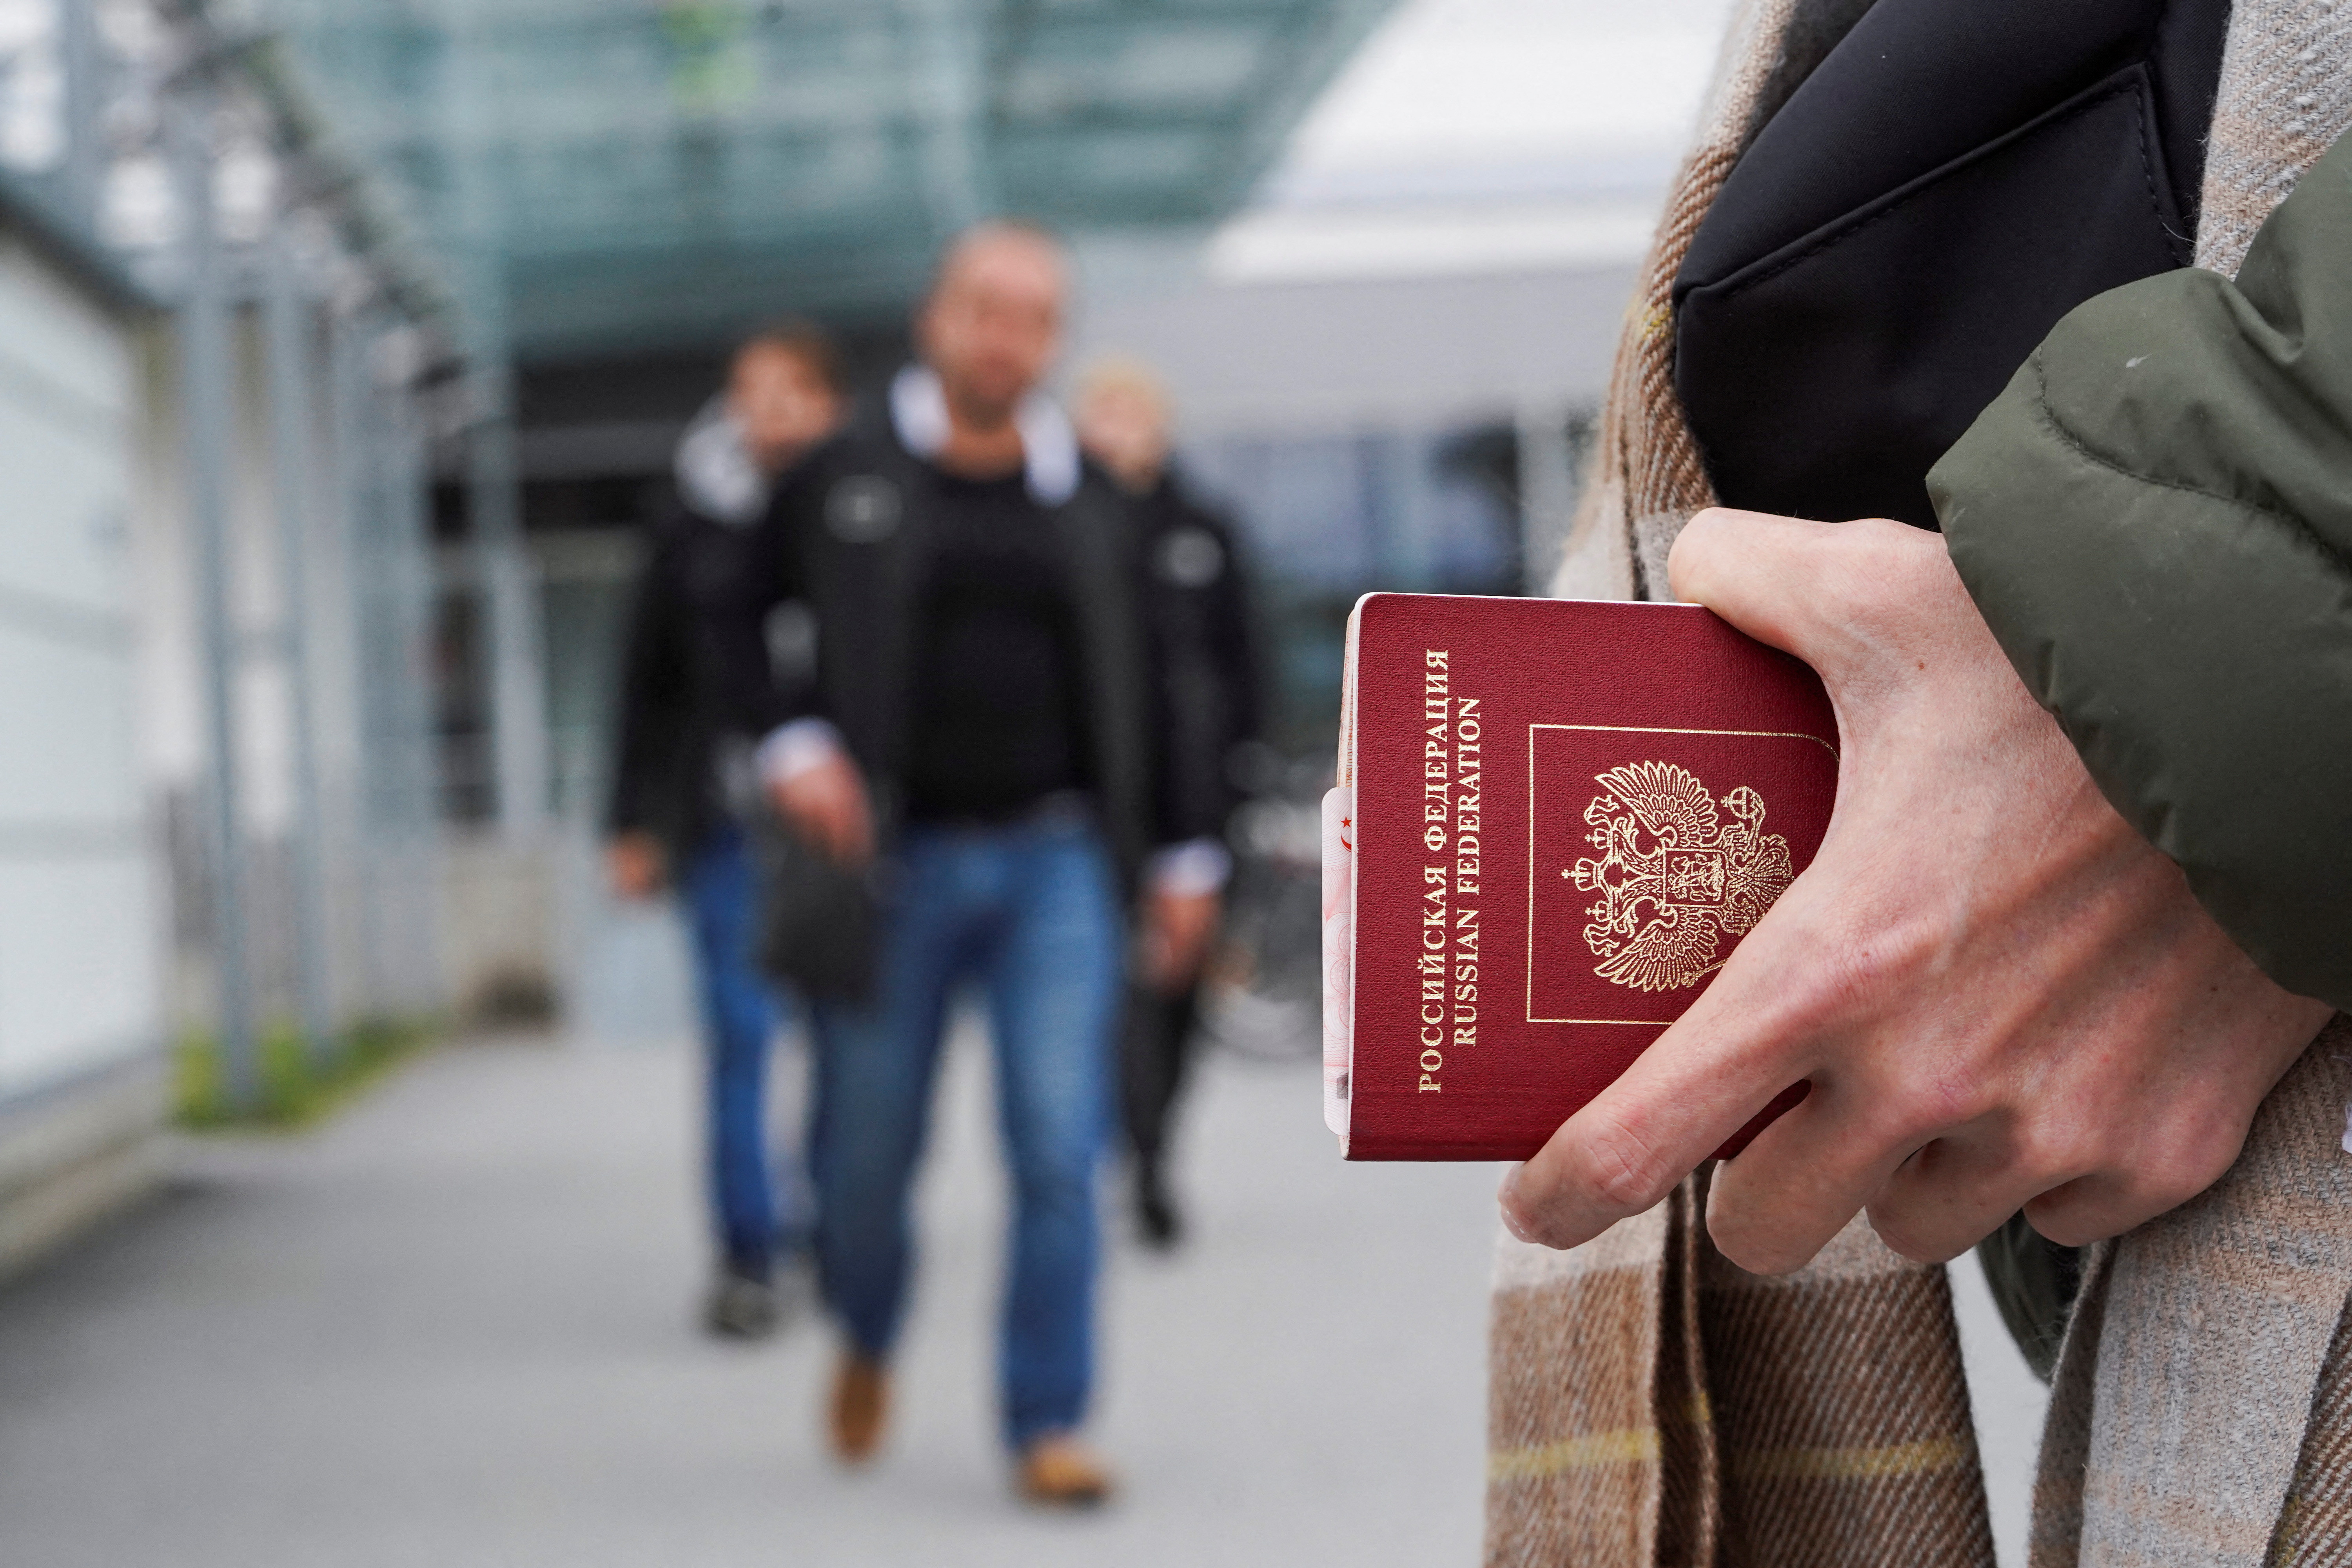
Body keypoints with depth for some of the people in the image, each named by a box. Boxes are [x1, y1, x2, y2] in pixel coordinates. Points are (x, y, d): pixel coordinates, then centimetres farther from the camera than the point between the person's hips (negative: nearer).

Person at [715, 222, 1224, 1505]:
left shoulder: (1087, 501, 8)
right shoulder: (843, 480, 1)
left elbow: (1134, 687, 15)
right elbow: (733, 617, 8)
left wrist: (1176, 859, 14)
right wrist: (788, 742, -8)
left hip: (1053, 866, 1)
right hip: (892, 868, -1)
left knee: (1059, 1147, -8)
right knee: (866, 1151, 7)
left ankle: (1049, 1425, 0)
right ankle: (866, 1340, 38)